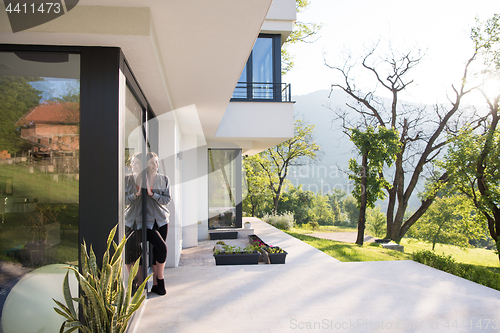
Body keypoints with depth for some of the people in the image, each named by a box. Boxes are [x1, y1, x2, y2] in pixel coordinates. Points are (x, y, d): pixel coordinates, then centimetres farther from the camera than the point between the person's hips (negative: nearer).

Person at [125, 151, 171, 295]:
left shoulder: (164, 179, 7)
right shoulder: (128, 180, 2)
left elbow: (167, 199, 0)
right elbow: (124, 200, -1)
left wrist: (152, 193, -14)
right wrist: (137, 193, -19)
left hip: (162, 220, 3)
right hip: (147, 221, -3)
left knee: (157, 250, 4)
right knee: (162, 247, -14)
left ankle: (155, 284, 17)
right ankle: (160, 280, 6)